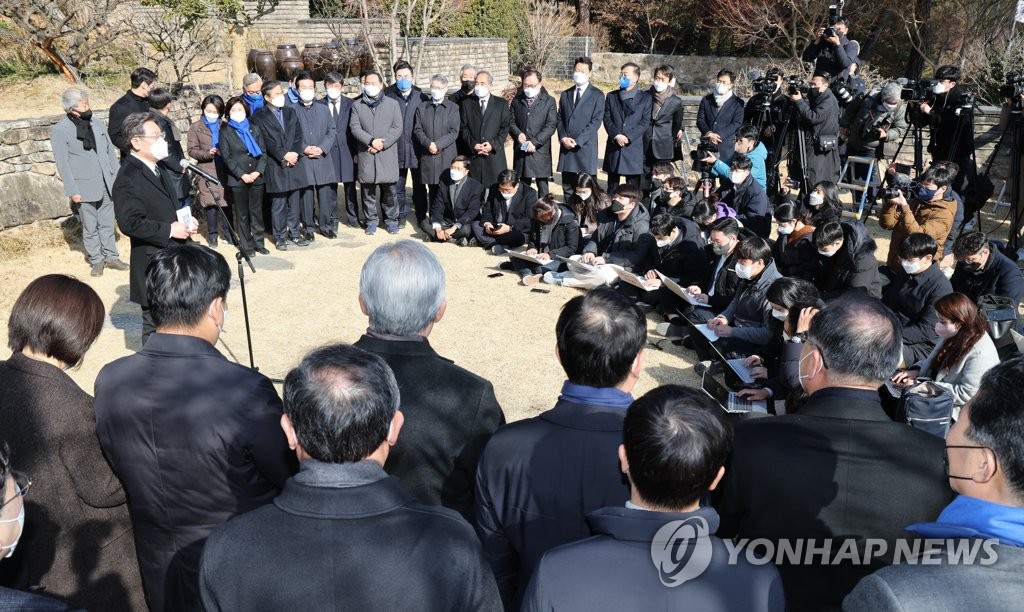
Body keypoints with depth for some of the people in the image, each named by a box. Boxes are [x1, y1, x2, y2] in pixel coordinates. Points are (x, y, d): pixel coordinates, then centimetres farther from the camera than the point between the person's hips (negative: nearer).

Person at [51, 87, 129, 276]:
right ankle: (96, 260, 16)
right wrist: (73, 191, -11)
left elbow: (110, 150, 12)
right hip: (85, 187, -4)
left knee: (107, 224, 11)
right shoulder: (60, 130, -7)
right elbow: (62, 163, -8)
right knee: (90, 227, 5)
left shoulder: (96, 123, 6)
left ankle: (111, 256, 20)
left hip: (106, 184, 4)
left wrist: (117, 177, 7)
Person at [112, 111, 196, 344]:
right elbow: (129, 223, -25)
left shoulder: (157, 168, 12)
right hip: (153, 265, -9)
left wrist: (186, 221, 4)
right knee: (155, 325, 4)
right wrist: (169, 230, -21)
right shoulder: (128, 178, -18)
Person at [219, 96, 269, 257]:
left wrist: (258, 171, -9)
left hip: (257, 177, 2)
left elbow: (263, 151, 5)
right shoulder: (226, 132, 5)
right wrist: (242, 175, -12)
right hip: (238, 179, -2)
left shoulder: (255, 128, 11)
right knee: (242, 213, 4)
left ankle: (259, 242, 14)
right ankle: (246, 245, 10)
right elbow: (226, 157, -2)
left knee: (257, 212, 6)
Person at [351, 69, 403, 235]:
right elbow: (354, 128, -1)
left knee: (388, 190, 4)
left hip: (387, 155, -1)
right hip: (366, 155, 1)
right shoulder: (357, 105, 9)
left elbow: (397, 128, -1)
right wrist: (371, 141, -15)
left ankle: (391, 220, 16)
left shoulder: (392, 104, 6)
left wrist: (382, 144, -12)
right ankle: (371, 220, 15)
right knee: (368, 191, 5)